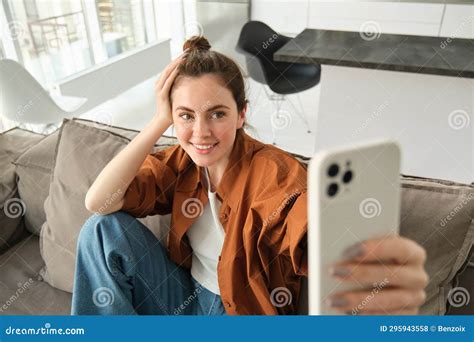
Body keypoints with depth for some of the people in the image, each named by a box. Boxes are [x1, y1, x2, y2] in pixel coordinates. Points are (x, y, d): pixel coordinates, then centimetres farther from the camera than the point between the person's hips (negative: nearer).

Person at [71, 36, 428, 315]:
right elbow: (98, 202, -18)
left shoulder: (274, 173, -23)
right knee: (106, 229, -14)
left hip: (243, 309, -3)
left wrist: (381, 270, -65)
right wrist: (160, 121, -23)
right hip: (185, 296, 4)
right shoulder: (179, 162, -8)